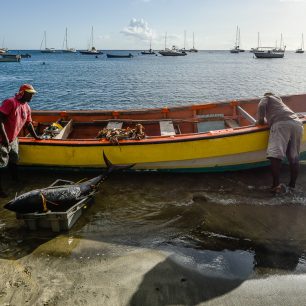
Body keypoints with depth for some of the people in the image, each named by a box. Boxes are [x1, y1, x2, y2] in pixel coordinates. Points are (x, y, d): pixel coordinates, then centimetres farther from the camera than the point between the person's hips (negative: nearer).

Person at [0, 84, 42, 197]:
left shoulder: (27, 107, 7)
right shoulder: (10, 102, -18)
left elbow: (28, 123, 19)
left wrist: (35, 136, 23)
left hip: (13, 139, 8)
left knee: (14, 161, 20)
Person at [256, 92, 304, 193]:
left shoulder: (266, 98, 24)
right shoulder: (280, 101, 43)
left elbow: (261, 106, 5)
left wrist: (261, 121, 16)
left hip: (281, 124, -7)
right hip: (297, 124, 7)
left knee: (275, 154, -18)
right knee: (294, 157, 7)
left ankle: (276, 185, -30)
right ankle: (292, 185, 3)